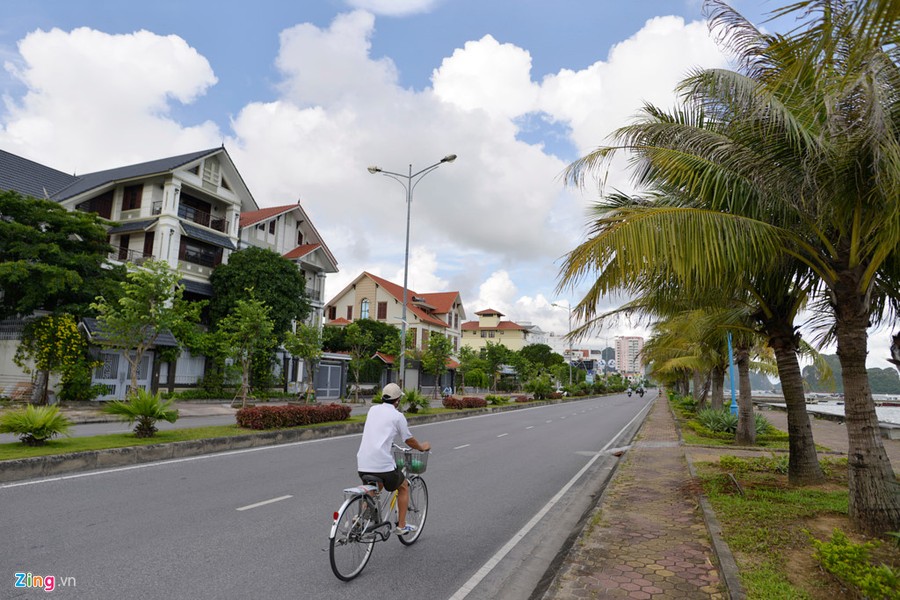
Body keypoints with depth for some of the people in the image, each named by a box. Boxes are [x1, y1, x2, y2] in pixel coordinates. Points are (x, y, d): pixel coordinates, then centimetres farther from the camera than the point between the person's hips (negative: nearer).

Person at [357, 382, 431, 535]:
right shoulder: (397, 415, -3)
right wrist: (422, 447, 26)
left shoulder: (373, 409, 13)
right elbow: (409, 440, 7)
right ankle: (401, 526, 21)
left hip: (362, 465, 6)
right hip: (383, 464, -5)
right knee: (404, 487, 20)